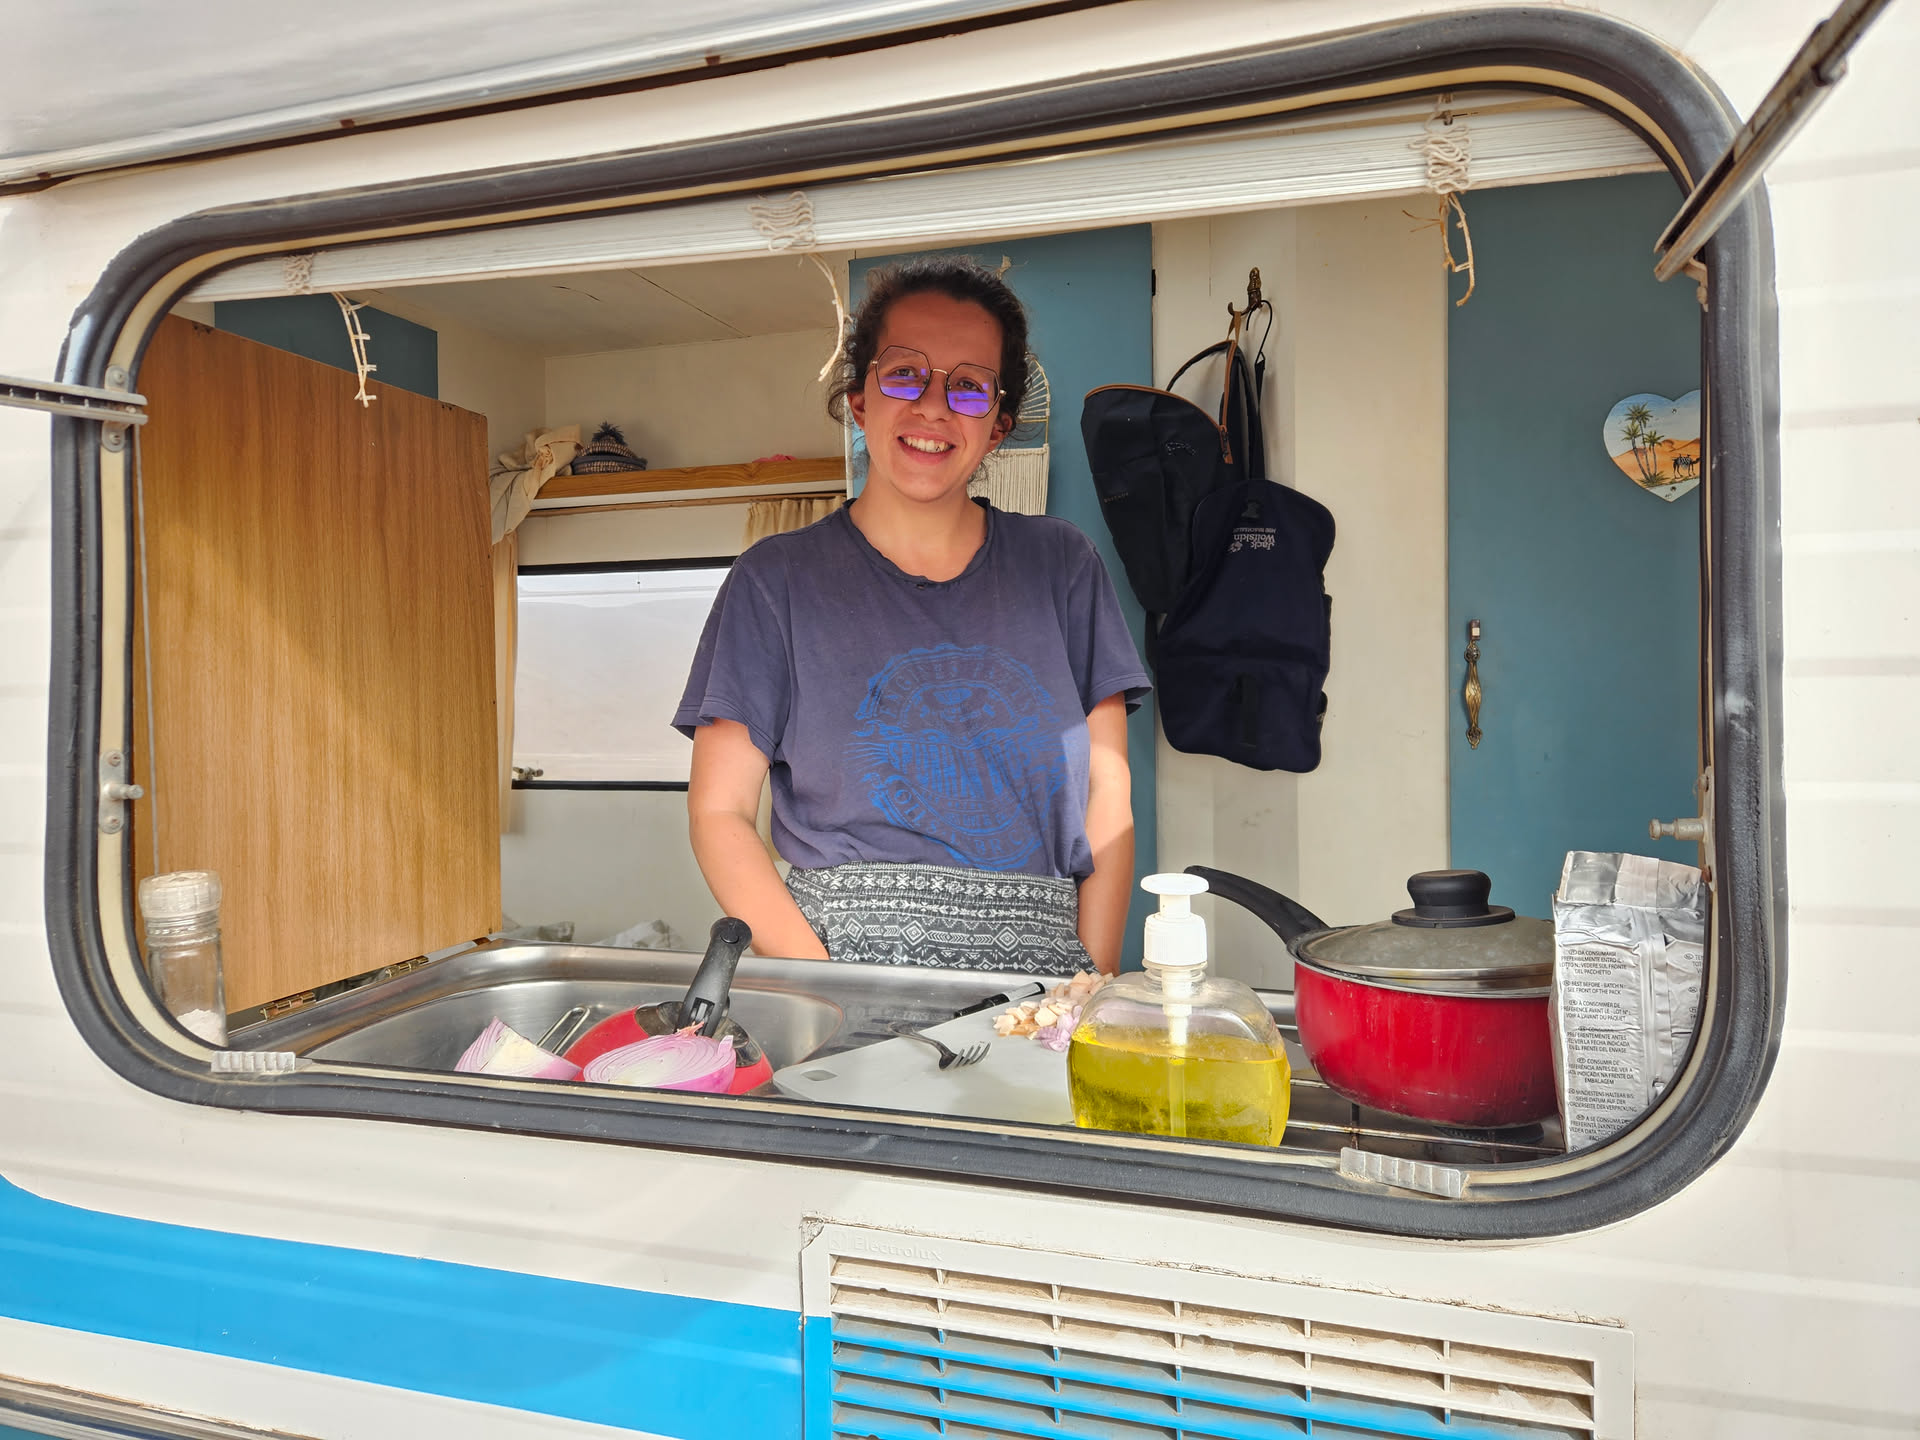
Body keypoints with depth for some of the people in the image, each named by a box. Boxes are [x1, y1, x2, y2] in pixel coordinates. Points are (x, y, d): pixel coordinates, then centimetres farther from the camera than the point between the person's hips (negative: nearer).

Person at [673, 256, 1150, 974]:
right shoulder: (777, 578, 4)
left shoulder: (1062, 565, 10)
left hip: (1039, 971, 2)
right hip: (848, 950, -2)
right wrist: (825, 989, -11)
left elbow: (1107, 794, 8)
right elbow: (719, 811, 1)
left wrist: (1096, 980, -3)